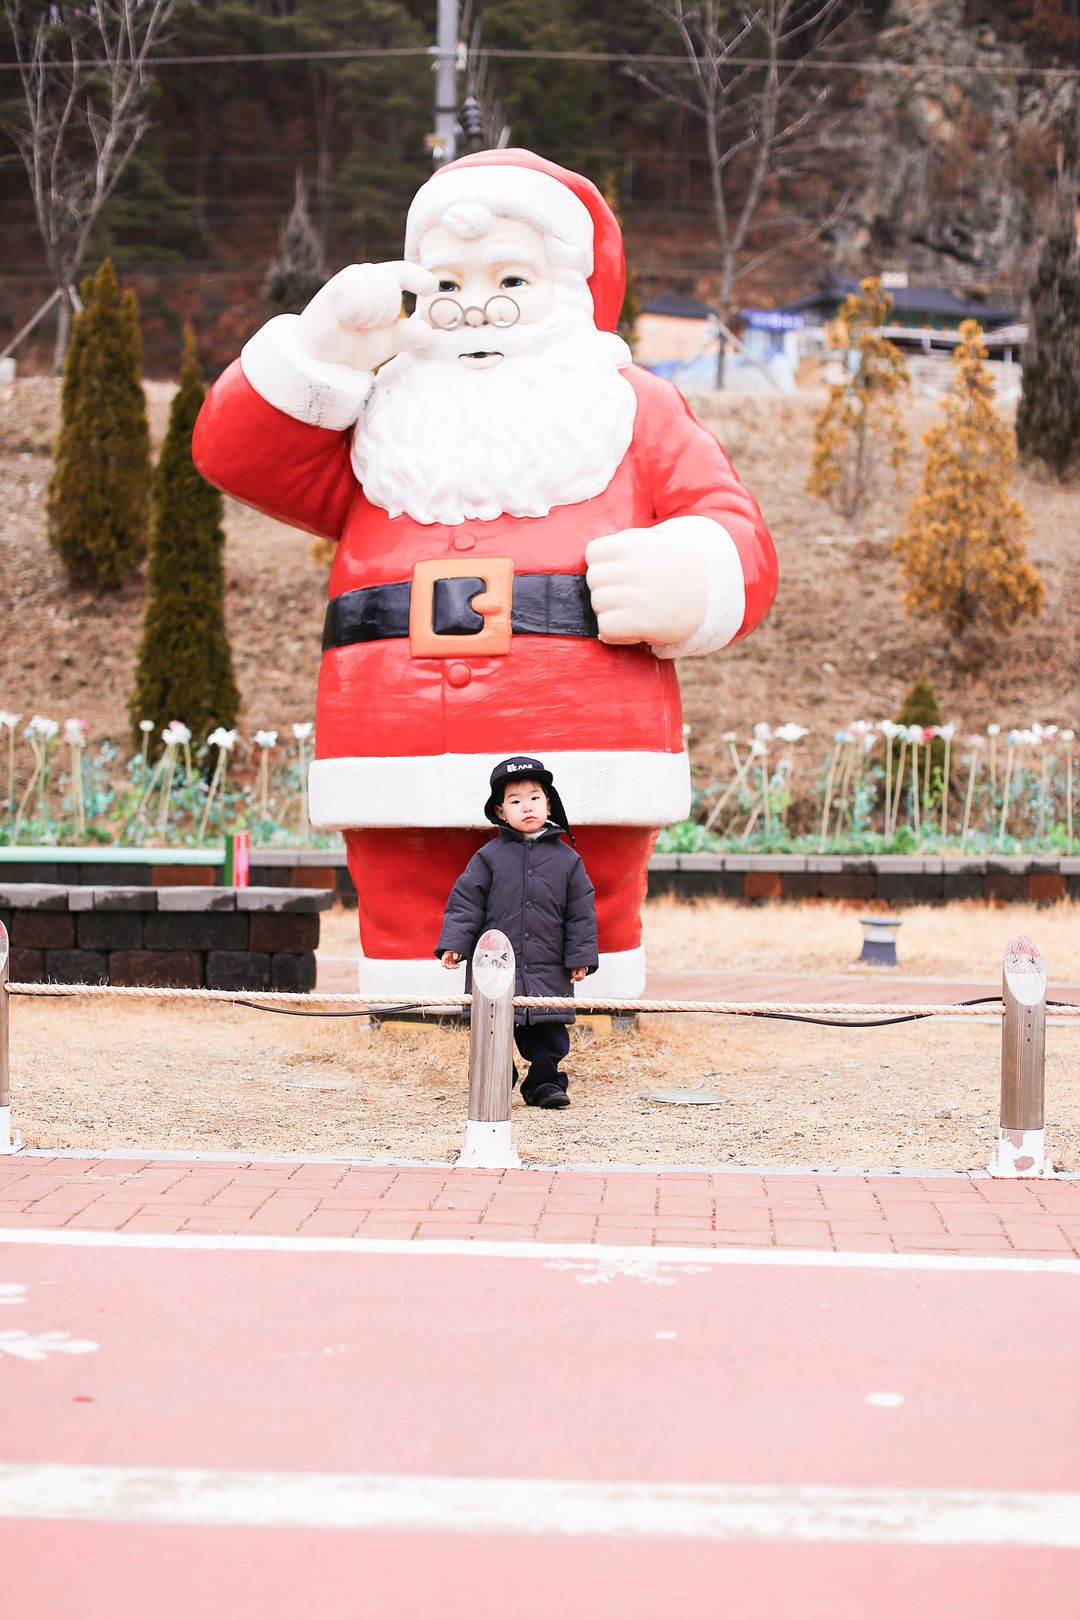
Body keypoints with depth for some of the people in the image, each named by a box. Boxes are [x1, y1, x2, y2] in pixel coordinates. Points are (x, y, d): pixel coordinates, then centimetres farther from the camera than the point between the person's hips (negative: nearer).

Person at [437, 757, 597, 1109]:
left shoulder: (567, 859, 4)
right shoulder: (489, 857, 1)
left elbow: (581, 912, 7)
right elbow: (465, 901, 2)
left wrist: (581, 957, 3)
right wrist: (453, 943, -7)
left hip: (548, 973, 1)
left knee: (548, 1034, 2)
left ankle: (545, 1082, 13)